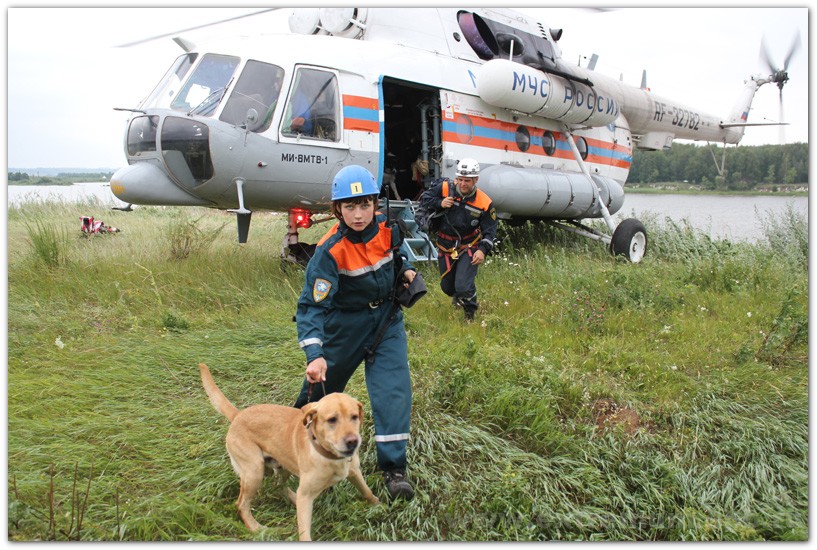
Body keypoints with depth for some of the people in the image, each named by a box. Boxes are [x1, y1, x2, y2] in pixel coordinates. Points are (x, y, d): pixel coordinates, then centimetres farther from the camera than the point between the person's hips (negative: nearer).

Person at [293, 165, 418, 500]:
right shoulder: (331, 251, -27)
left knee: (393, 387, -9)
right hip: (345, 324, -3)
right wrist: (314, 354, -41)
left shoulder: (387, 228, -13)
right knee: (323, 382, 16)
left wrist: (405, 271, -6)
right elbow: (312, 305, -30)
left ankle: (393, 468, -1)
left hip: (386, 318, 3)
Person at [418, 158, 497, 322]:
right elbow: (424, 199, 0)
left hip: (469, 248, -3)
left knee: (463, 287, -17)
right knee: (447, 287, 18)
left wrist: (483, 250, -26)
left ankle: (471, 312, 16)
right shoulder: (445, 188, -11)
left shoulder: (485, 203, -15)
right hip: (446, 247, 3)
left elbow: (490, 231, -10)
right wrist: (439, 204, -19)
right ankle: (457, 296, 57)